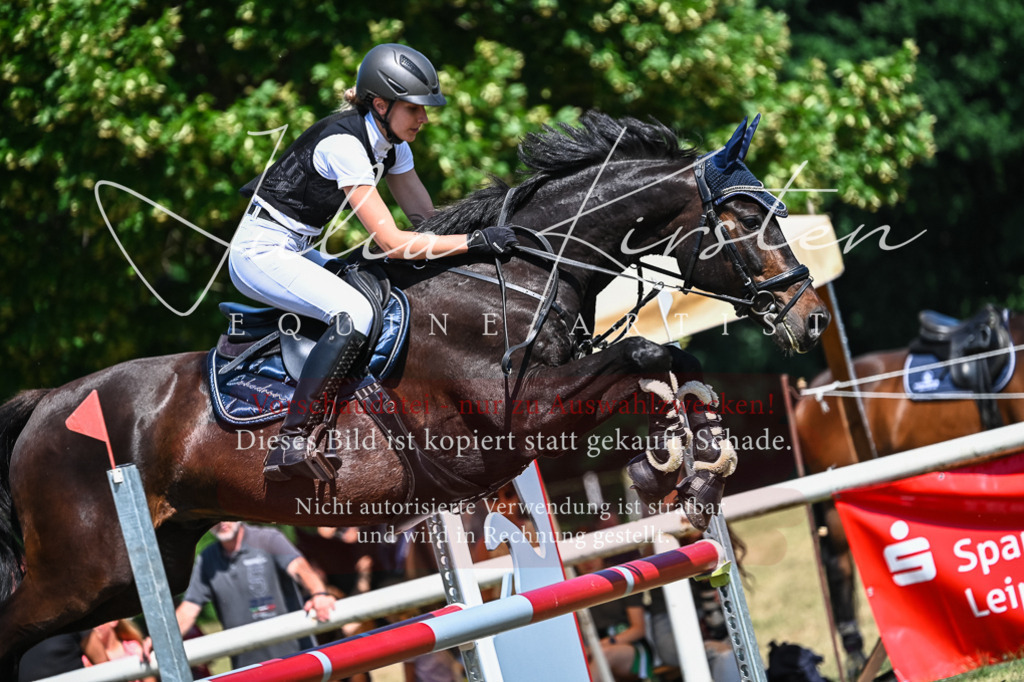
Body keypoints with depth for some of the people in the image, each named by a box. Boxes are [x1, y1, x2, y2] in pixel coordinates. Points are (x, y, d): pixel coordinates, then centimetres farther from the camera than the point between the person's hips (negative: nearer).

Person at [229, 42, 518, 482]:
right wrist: (472, 241, -28)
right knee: (354, 314, -28)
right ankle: (290, 444, -31)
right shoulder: (343, 143, -24)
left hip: (295, 252, 10)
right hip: (261, 252, -10)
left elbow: (428, 219, 8)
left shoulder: (391, 143, 4)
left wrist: (482, 226, -6)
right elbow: (391, 242, -27)